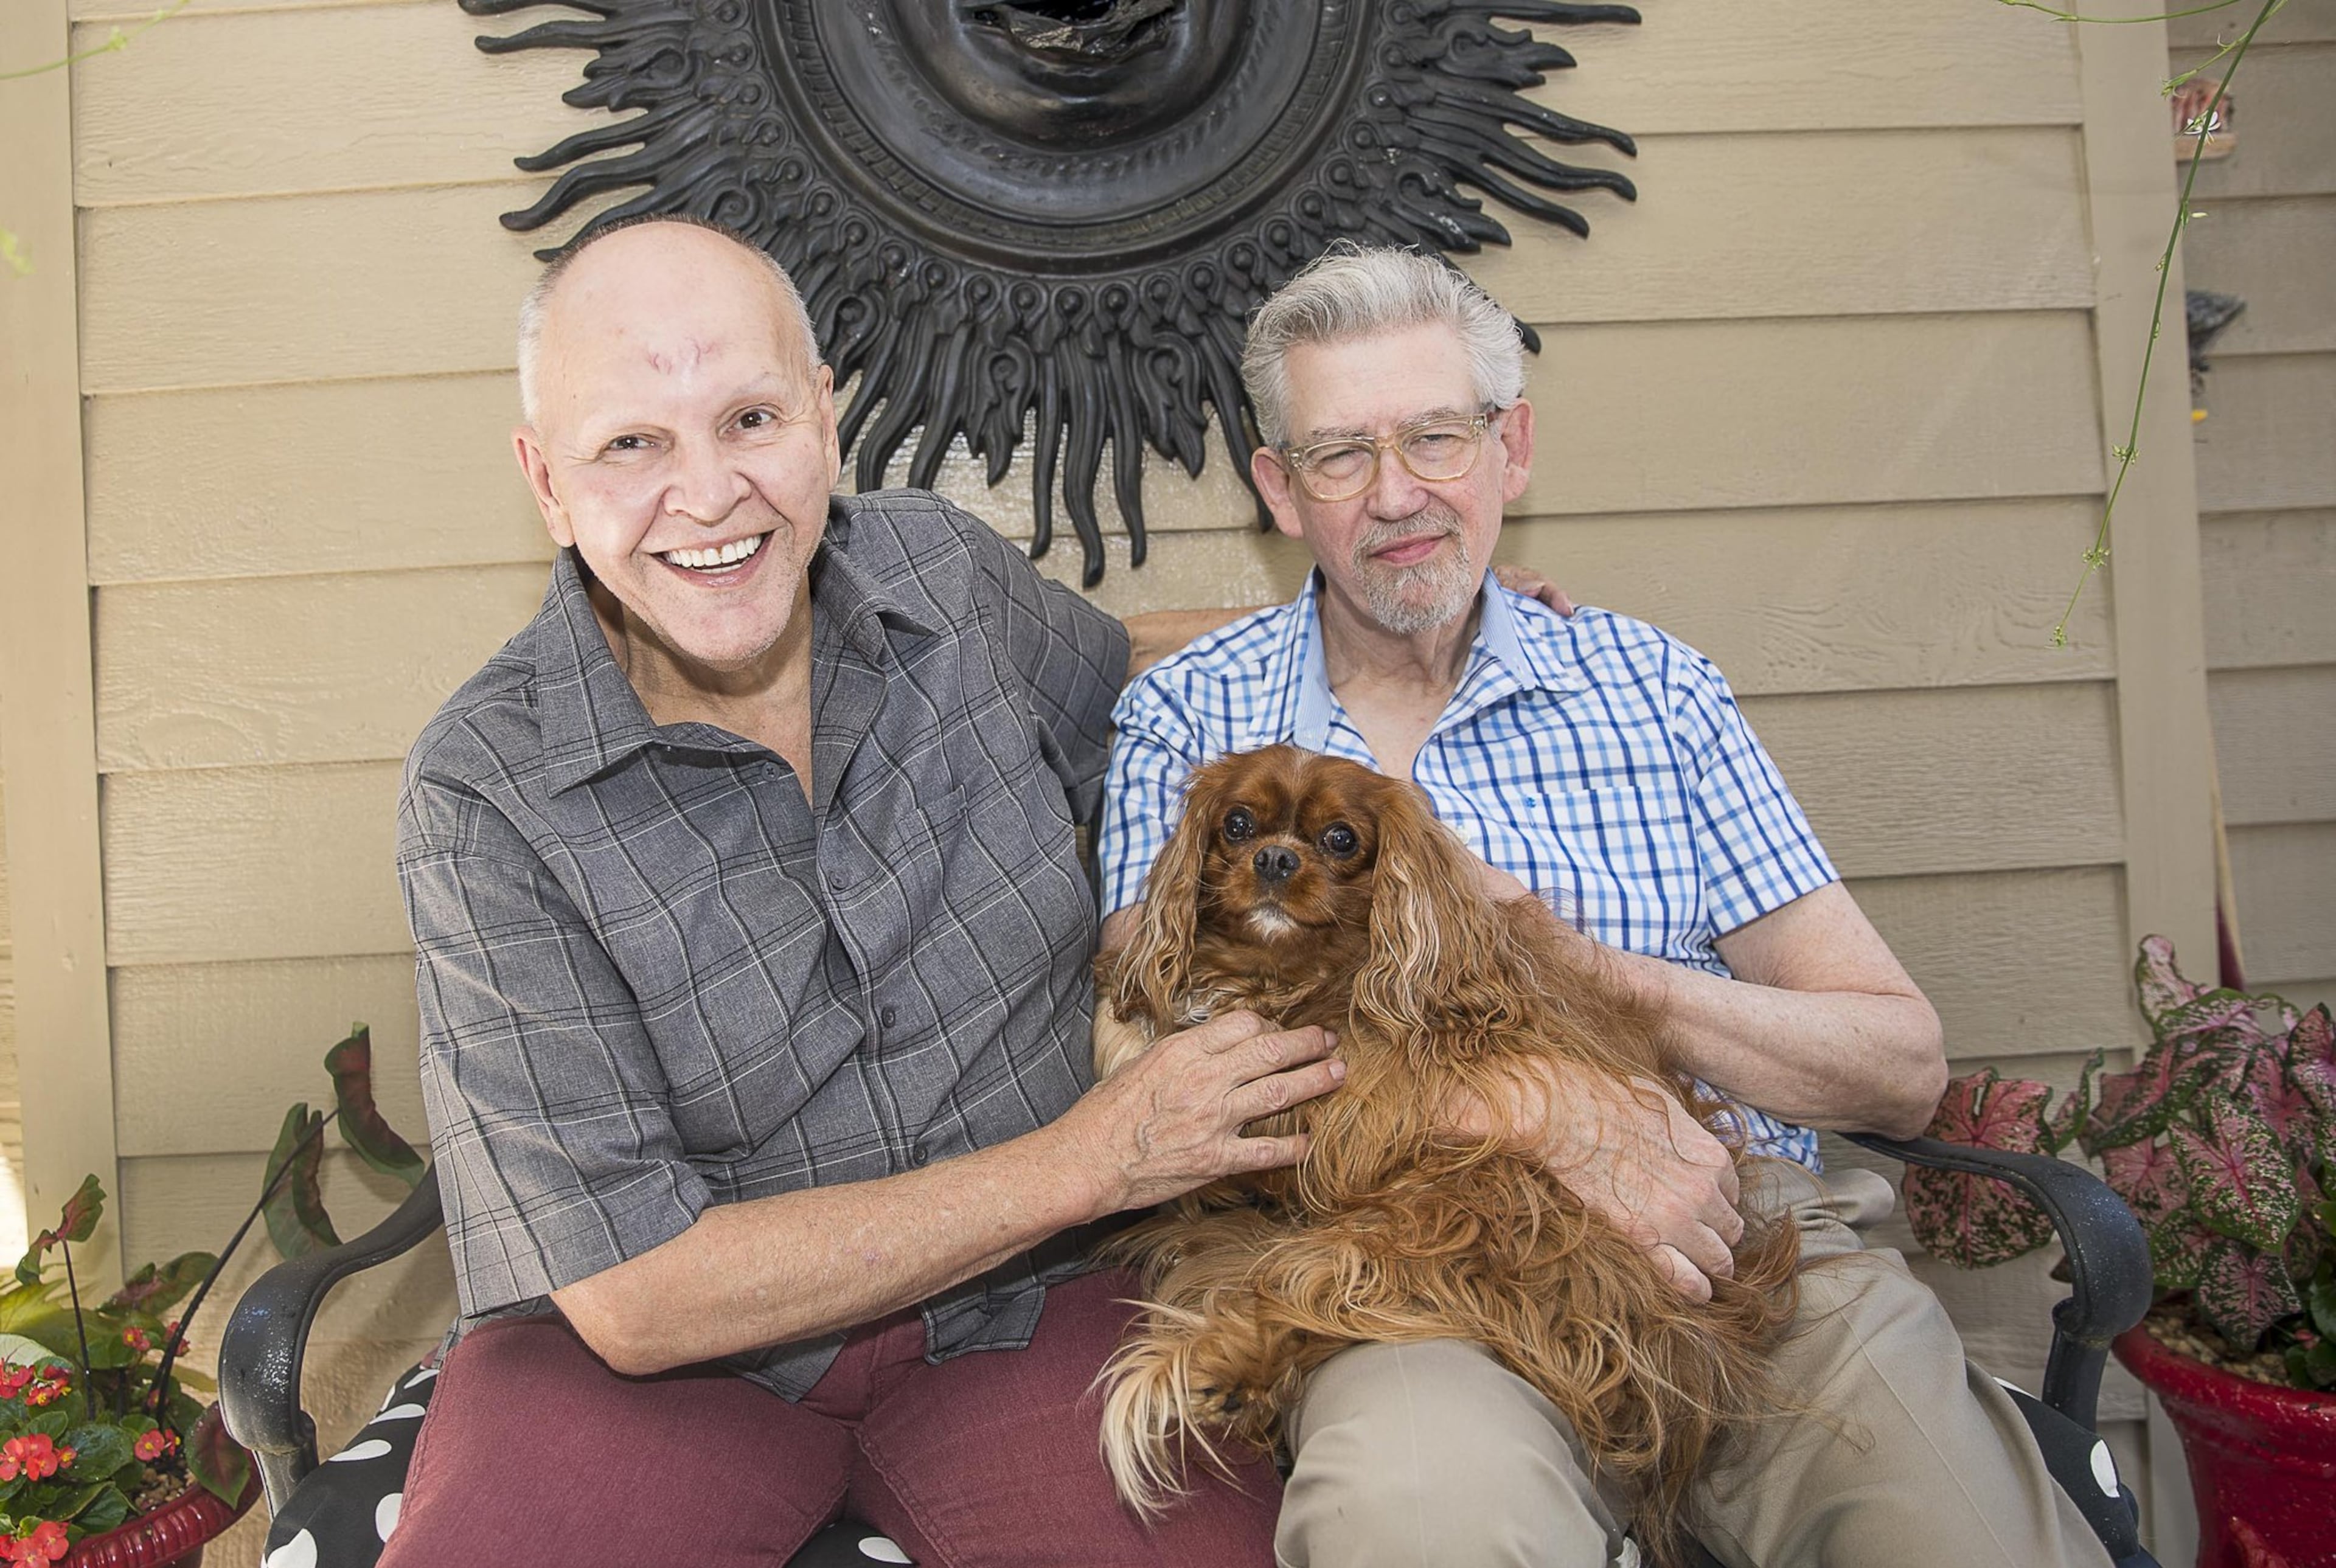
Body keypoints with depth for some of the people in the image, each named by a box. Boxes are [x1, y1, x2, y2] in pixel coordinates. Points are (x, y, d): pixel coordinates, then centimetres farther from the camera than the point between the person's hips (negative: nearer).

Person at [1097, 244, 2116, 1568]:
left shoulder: (1653, 688, 11)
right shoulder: (1189, 715, 7)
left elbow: (1904, 1070, 7)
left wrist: (1577, 972, -8)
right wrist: (1538, 1110, -19)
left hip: (1740, 1226, 2)